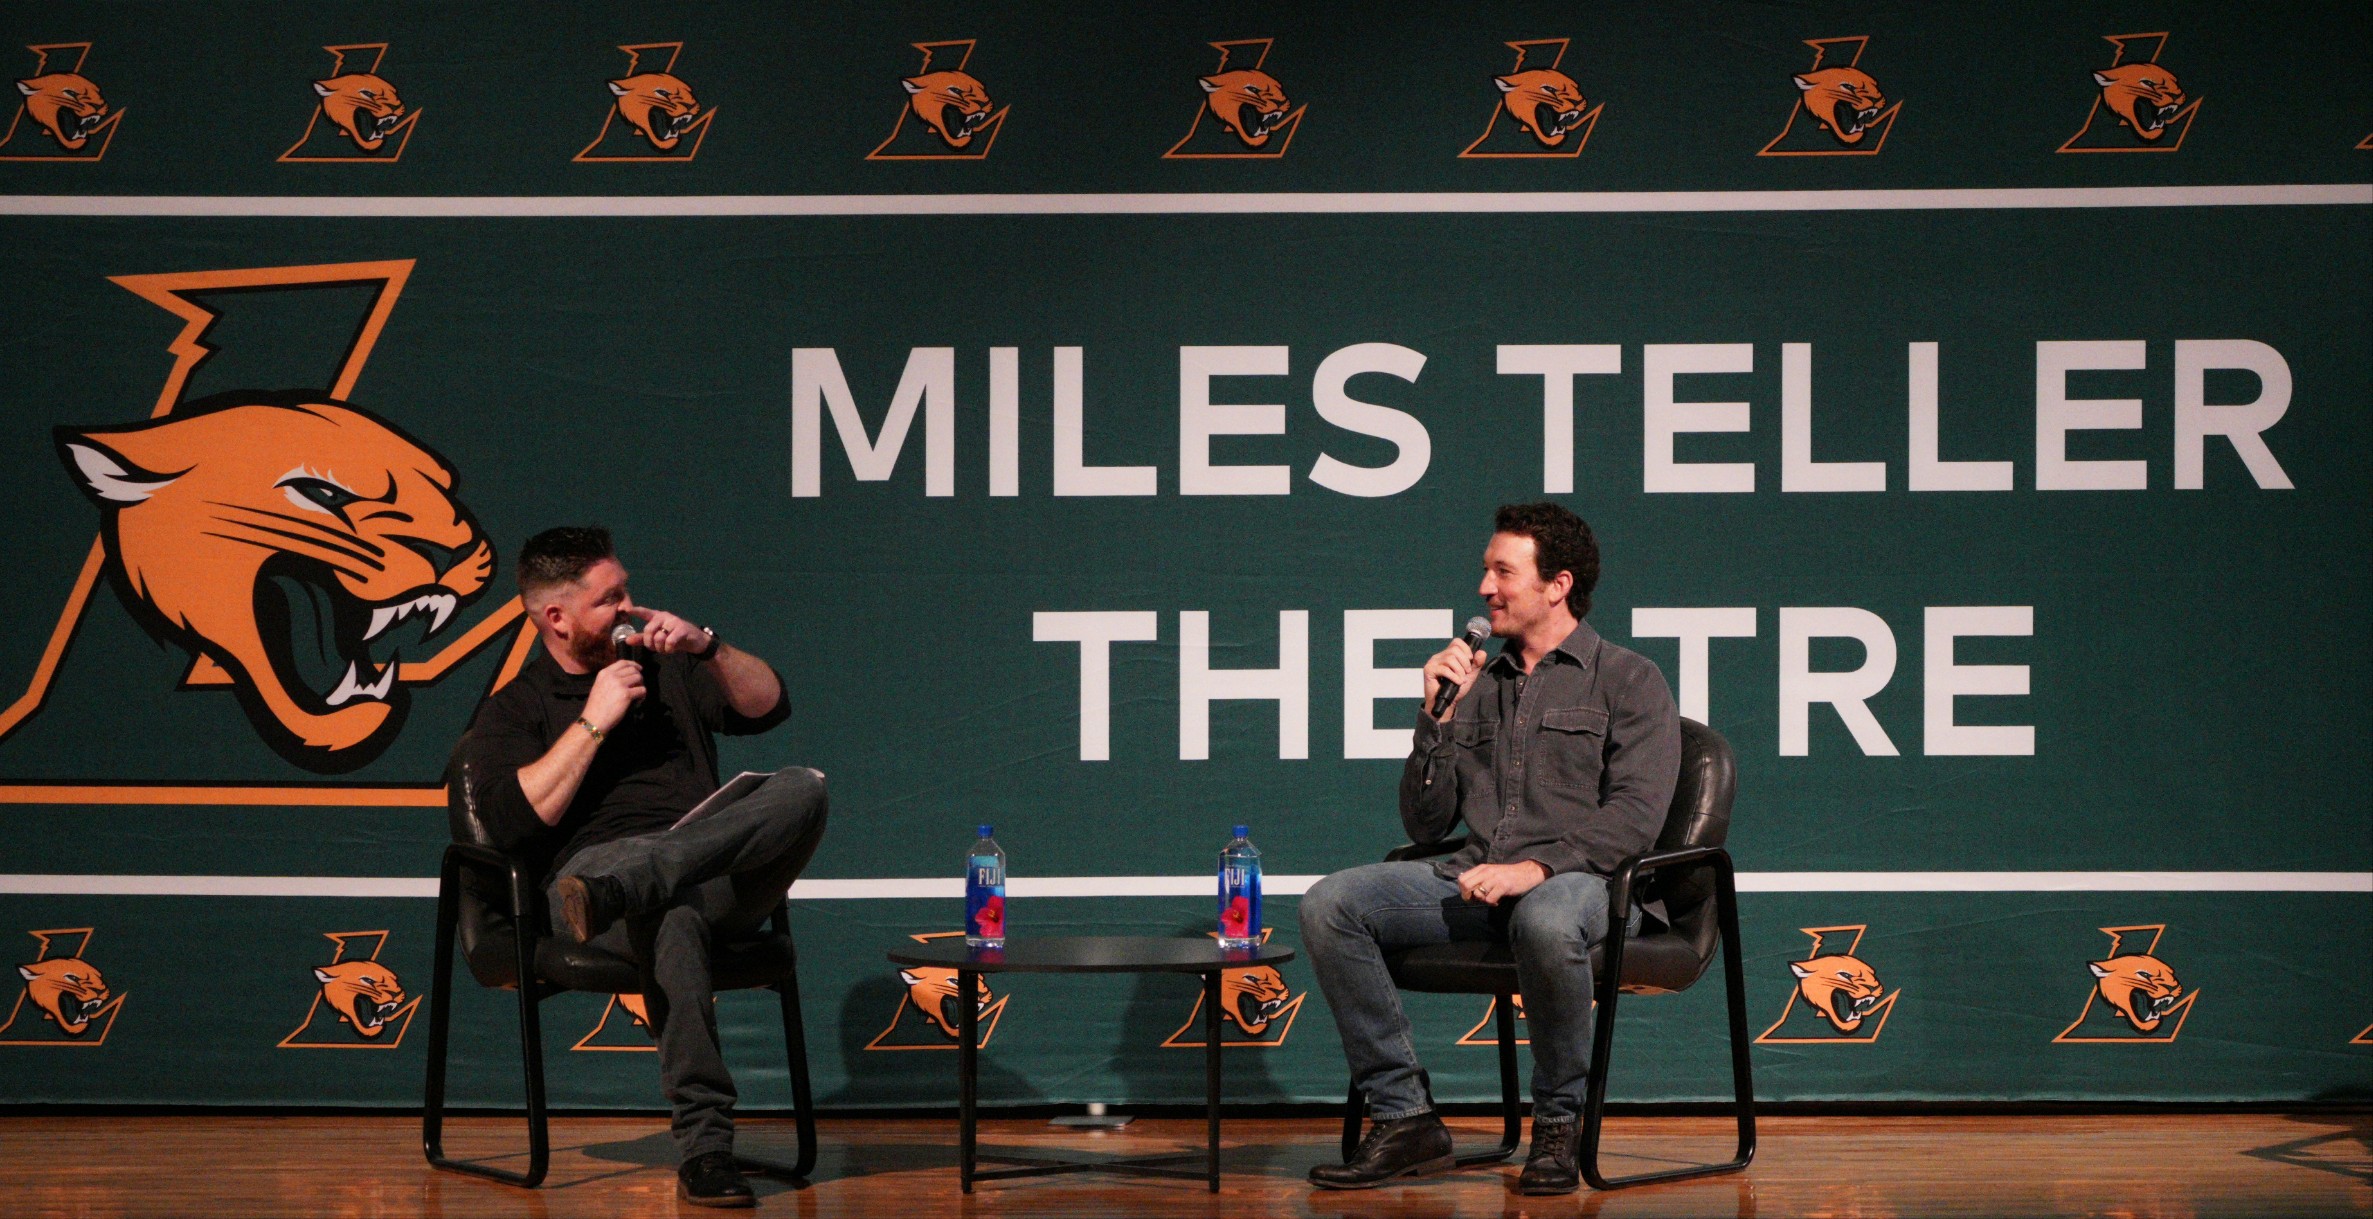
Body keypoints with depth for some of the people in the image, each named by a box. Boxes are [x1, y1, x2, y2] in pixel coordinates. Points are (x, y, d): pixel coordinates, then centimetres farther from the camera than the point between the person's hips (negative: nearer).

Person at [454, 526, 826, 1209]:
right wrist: (593, 721, -3)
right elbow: (513, 821, -4)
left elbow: (768, 707, 19)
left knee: (803, 787, -27)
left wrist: (707, 647, 3)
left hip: (718, 882, 4)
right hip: (589, 865, -4)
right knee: (671, 915, -43)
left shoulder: (667, 671, 29)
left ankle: (618, 889, -46)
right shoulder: (514, 712, 14)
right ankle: (704, 1147, -48)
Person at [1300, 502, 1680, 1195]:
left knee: (1545, 921, -42)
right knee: (1328, 904, -18)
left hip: (1577, 879, -5)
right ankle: (1403, 1118, -15)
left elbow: (1636, 814, -9)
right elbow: (1425, 826, 17)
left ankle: (1558, 1124, -19)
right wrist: (1439, 716, 5)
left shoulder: (1628, 680, 7)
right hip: (1471, 879, 5)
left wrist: (1539, 866, -22)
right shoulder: (1479, 686, 22)